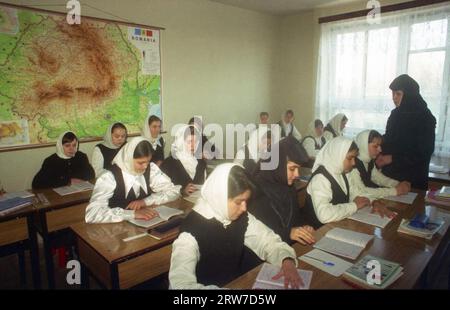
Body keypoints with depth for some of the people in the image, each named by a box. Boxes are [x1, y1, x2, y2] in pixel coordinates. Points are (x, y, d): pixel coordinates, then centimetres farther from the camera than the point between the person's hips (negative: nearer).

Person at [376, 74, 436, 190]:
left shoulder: (425, 118, -12)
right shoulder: (396, 114, 5)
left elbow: (425, 152, -14)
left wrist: (393, 159, -19)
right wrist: (381, 155, -5)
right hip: (389, 173, 5)